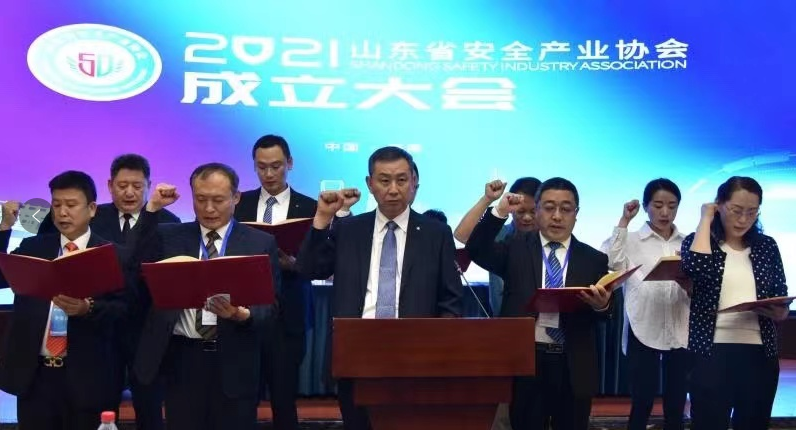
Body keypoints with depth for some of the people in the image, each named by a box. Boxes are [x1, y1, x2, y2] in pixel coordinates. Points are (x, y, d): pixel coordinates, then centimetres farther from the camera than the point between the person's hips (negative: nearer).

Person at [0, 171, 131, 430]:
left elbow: (125, 310, -5)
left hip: (87, 378, -3)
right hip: (34, 374, 3)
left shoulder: (115, 255, 1)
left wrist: (88, 308, -24)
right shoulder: (32, 247, 12)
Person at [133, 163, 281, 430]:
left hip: (234, 361, -1)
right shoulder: (170, 236, 10)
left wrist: (243, 314, -23)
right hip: (182, 358, 1)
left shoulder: (261, 243, 4)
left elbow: (269, 304, -1)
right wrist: (152, 209, -9)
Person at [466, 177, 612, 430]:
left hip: (574, 368, 1)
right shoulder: (516, 249, 6)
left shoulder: (594, 259, 7)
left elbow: (606, 313, 1)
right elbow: (477, 250, -8)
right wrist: (500, 212, -18)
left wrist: (602, 305, -23)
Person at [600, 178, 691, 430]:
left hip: (680, 332, 3)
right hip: (643, 331, -3)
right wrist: (624, 221, -10)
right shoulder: (630, 241, 3)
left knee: (676, 404, 9)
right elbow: (607, 263, -17)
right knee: (641, 403, -1)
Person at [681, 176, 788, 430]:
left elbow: (782, 302, 14)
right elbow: (697, 267, -22)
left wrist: (779, 312, -10)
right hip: (712, 352, -3)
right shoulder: (697, 241, 2)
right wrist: (706, 218, -10)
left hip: (760, 353, 3)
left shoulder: (766, 246, 10)